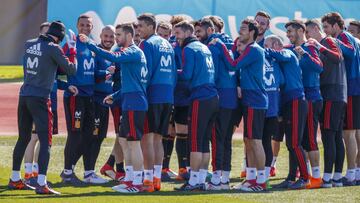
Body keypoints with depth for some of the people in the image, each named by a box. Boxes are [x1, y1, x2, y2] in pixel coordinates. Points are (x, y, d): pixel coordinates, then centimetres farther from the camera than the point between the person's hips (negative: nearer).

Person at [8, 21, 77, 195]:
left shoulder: (29, 44, 9)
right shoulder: (54, 49, -9)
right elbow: (71, 70, -1)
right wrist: (73, 55, 15)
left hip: (24, 95, 7)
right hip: (40, 98, -7)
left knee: (23, 138, 17)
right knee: (45, 141, -5)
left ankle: (15, 179, 24)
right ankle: (41, 184, -14)